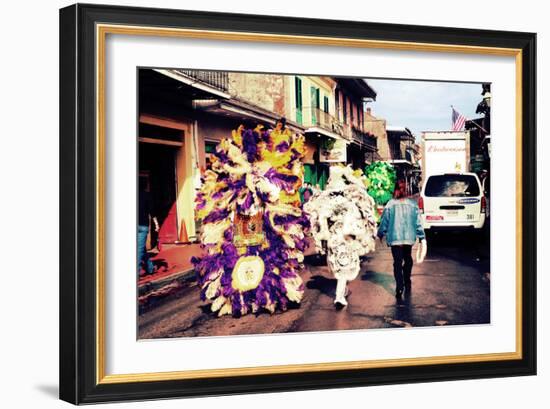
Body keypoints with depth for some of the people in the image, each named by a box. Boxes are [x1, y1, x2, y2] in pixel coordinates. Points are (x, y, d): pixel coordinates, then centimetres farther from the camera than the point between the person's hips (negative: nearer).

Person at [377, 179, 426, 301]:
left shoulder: (390, 205, -7)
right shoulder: (413, 204, -3)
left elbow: (384, 221, -2)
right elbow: (418, 222, 0)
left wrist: (380, 234, 12)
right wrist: (422, 237, 6)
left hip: (395, 238, -2)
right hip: (409, 237, 2)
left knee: (397, 262, 2)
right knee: (407, 259, 23)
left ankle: (399, 289, -7)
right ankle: (407, 284, 30)